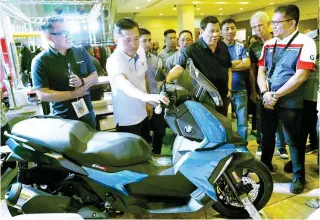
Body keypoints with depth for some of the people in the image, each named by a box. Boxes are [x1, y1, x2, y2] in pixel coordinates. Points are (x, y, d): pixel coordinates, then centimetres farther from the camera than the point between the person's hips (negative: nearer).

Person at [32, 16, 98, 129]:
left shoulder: (81, 52, 0)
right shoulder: (40, 61, -12)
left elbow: (95, 77, 5)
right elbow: (42, 95, -16)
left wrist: (82, 81, -17)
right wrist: (74, 94, -21)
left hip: (87, 112, 4)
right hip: (63, 118, -3)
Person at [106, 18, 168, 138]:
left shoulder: (141, 54, -2)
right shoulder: (114, 61, -26)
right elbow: (122, 83, -45)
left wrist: (147, 102, 14)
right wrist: (146, 96, -62)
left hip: (142, 114, 7)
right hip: (127, 120, -7)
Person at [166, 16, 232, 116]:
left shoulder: (223, 46, 3)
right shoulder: (192, 49, -15)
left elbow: (228, 68, 12)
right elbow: (179, 67, -26)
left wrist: (229, 89, 5)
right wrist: (165, 82, -43)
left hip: (223, 96, 5)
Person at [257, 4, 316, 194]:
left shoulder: (305, 43, -9)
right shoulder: (268, 44, 8)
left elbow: (301, 75, -17)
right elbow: (261, 71, 6)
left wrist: (276, 95, -17)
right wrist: (265, 93, -10)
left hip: (290, 102, -5)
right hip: (268, 100, 5)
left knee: (294, 140, 6)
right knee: (267, 135, 17)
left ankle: (299, 177, 24)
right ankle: (265, 166, 37)